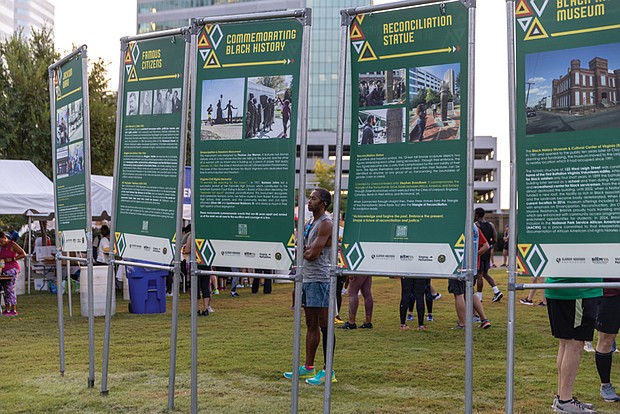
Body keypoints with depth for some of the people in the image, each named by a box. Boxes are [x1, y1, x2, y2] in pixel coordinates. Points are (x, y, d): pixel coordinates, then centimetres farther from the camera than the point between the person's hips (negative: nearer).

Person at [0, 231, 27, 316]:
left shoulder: (12, 245, -6)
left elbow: (23, 254, -9)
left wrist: (12, 259, -15)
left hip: (12, 269, -8)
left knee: (10, 289, -11)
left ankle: (14, 310, -10)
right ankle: (7, 309, 8)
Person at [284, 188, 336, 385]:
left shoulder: (326, 224, -12)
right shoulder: (309, 224, 17)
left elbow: (312, 254, -18)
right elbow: (301, 250, 14)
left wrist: (304, 251, 1)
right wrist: (307, 250, -6)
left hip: (319, 279, -9)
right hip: (306, 278, 9)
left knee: (324, 326, -6)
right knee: (311, 325, 14)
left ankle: (328, 371, -2)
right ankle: (308, 367, 21)